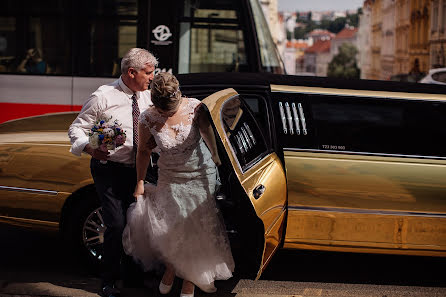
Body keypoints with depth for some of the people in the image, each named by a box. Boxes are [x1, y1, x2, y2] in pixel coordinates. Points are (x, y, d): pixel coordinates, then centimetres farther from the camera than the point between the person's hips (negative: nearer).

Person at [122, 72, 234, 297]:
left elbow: (207, 133, 0)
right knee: (165, 228, -6)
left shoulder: (195, 108, -20)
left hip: (200, 175, -1)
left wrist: (216, 158, 11)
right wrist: (140, 182, 6)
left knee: (194, 228, 3)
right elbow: (143, 151, 0)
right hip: (170, 179, 1)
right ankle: (170, 266, 27)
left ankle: (189, 279, 24)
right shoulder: (148, 119, -17)